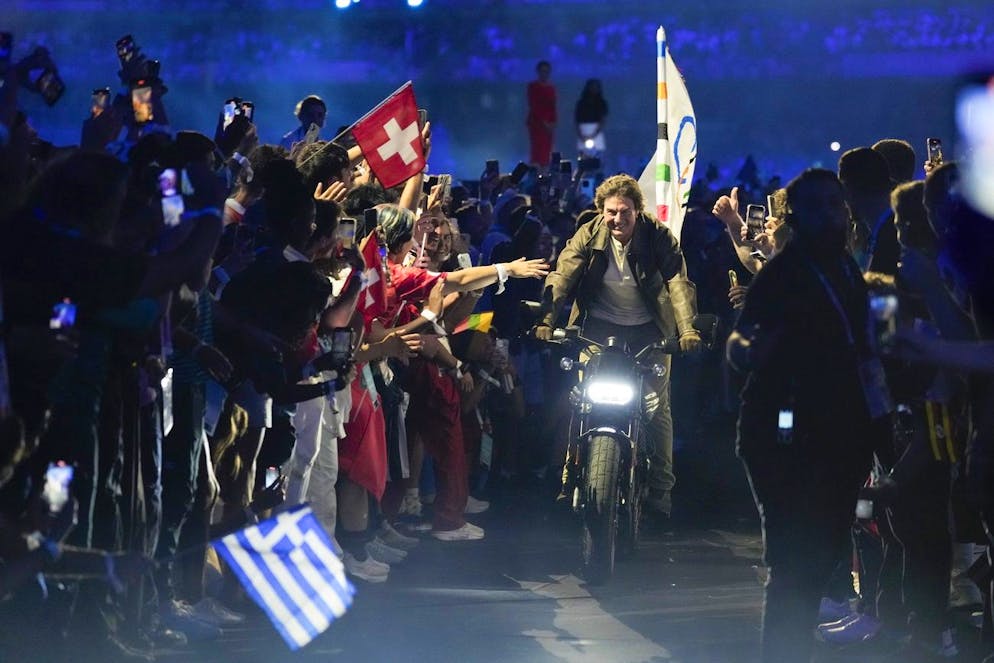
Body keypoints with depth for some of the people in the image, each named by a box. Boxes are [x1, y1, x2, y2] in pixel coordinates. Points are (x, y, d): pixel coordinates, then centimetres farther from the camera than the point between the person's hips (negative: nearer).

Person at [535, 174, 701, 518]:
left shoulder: (658, 237, -12)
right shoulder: (588, 236, -8)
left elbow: (678, 282, -21)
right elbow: (562, 276, -16)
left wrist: (688, 329, -35)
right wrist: (546, 319, -31)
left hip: (648, 329, -1)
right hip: (599, 327, 1)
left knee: (657, 407, -2)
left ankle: (660, 488, 8)